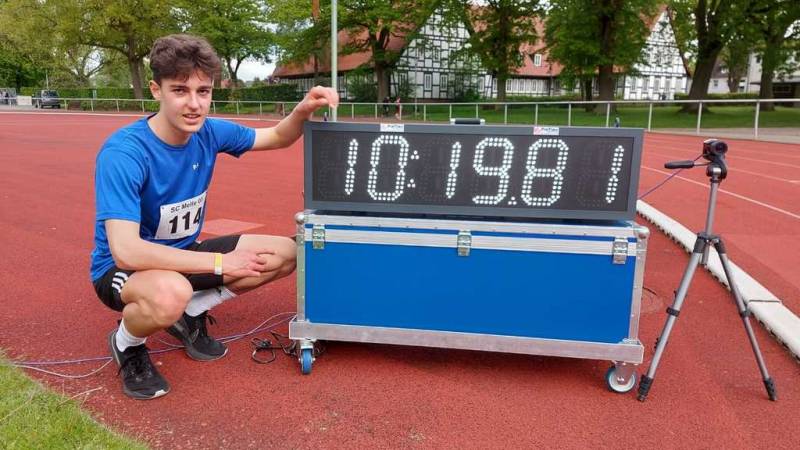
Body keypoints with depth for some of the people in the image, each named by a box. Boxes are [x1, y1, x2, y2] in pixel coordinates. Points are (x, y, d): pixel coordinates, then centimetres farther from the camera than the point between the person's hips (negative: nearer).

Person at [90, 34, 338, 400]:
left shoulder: (210, 133, -9)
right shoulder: (123, 153, -28)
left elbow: (277, 138, 6)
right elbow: (126, 252, -35)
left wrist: (303, 111, -16)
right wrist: (221, 263, -33)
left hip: (184, 252, 6)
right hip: (123, 267, -6)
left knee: (286, 253, -5)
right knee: (171, 294, -41)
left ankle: (191, 314, 9)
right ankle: (126, 343, -3)